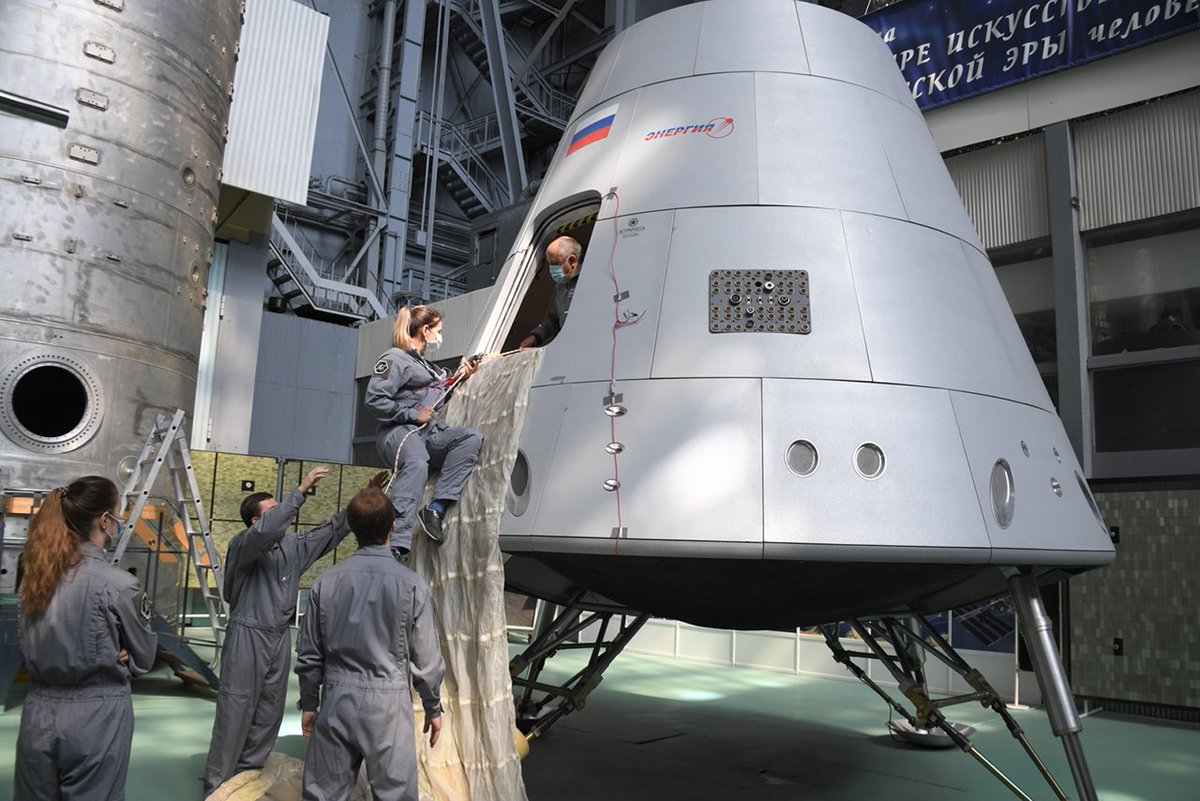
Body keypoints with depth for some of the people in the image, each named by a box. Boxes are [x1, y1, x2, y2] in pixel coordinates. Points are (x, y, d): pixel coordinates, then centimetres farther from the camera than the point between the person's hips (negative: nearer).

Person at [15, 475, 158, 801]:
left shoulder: (36, 576, 0)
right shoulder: (118, 585, -18)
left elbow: (33, 649, 11)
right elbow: (144, 658, -5)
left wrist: (85, 663, 4)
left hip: (38, 713, 5)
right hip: (95, 719, -5)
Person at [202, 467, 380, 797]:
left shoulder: (293, 546, 8)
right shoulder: (242, 546, -10)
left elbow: (333, 529, 12)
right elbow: (265, 531, -32)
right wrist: (301, 491, -34)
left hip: (280, 637, 6)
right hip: (247, 635, -6)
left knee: (270, 712, 11)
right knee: (235, 711, -2)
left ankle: (247, 774, 24)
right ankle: (216, 786, 9)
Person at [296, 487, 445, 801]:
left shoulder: (327, 581, -3)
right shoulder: (411, 584, -11)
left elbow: (308, 654, 5)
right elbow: (426, 659, -5)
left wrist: (309, 703, 19)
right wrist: (433, 707, 9)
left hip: (337, 698, 3)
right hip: (388, 703, -3)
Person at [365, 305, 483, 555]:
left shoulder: (422, 363, 29)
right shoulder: (395, 358, -1)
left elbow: (435, 396, 36)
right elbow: (375, 400, -12)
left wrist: (459, 377, 27)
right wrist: (413, 415, -13)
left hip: (428, 433, 9)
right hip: (398, 432, -9)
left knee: (472, 438, -14)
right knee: (416, 464, -40)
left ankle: (436, 509, -23)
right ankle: (395, 547, -52)